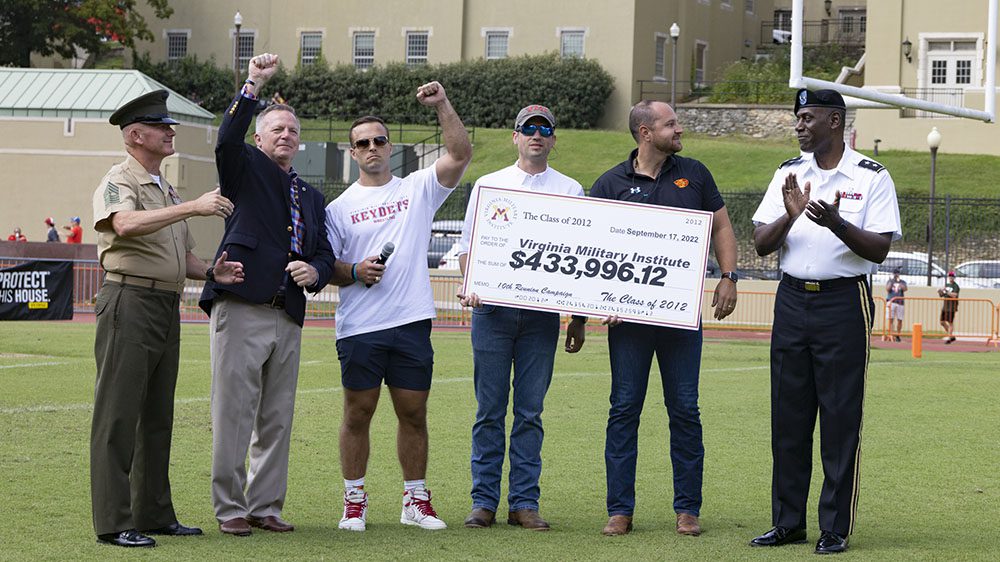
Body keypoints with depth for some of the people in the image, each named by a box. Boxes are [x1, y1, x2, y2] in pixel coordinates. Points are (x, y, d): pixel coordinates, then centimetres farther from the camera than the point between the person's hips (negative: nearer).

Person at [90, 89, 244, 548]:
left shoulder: (166, 190, 21)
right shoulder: (118, 182, -6)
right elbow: (126, 224, -28)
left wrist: (211, 272, 4)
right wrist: (193, 208, -31)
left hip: (167, 307, 9)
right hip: (130, 300, -9)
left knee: (157, 416, 12)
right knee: (118, 415, -8)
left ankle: (154, 514, 18)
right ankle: (113, 522, -9)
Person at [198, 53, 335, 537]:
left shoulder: (310, 197, 23)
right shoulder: (246, 169, 6)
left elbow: (324, 252, 21)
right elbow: (227, 139, -15)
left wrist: (314, 271, -3)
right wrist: (252, 86, -23)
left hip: (288, 316, 6)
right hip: (242, 310, -6)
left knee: (277, 417, 8)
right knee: (234, 411, -5)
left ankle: (266, 505, 15)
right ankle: (229, 507, 0)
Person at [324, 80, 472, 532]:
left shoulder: (418, 189, 9)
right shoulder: (339, 207, 8)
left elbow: (460, 154, -3)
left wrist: (442, 106, -12)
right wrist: (355, 273, -11)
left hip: (412, 323, 1)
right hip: (359, 327, -1)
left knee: (414, 413, 6)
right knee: (358, 414, 3)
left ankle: (416, 501, 15)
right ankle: (354, 500, 12)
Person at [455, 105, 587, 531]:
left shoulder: (570, 191, 11)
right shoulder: (488, 185, 11)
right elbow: (468, 244, 9)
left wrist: (579, 318, 4)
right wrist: (471, 286, -10)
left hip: (542, 312, 0)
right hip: (492, 308, 0)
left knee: (530, 412, 1)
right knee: (490, 410, 0)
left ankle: (524, 502, 4)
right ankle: (484, 501, 3)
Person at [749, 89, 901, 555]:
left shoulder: (871, 177, -3)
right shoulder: (789, 173, 10)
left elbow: (880, 250, -10)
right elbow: (761, 244, 5)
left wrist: (836, 223, -25)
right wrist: (790, 217, -14)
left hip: (844, 303, -4)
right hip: (792, 301, 4)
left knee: (841, 418, -3)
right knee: (788, 416, 6)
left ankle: (836, 528, 2)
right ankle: (787, 522, 13)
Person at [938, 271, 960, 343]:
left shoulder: (955, 286, -6)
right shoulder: (946, 285, 17)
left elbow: (954, 295, -21)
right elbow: (941, 295, 21)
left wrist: (946, 291, -25)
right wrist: (939, 292, -1)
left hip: (951, 307, -8)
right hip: (944, 306, 8)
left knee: (950, 322, -8)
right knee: (942, 322, 8)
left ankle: (949, 338, -3)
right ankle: (952, 336, 20)